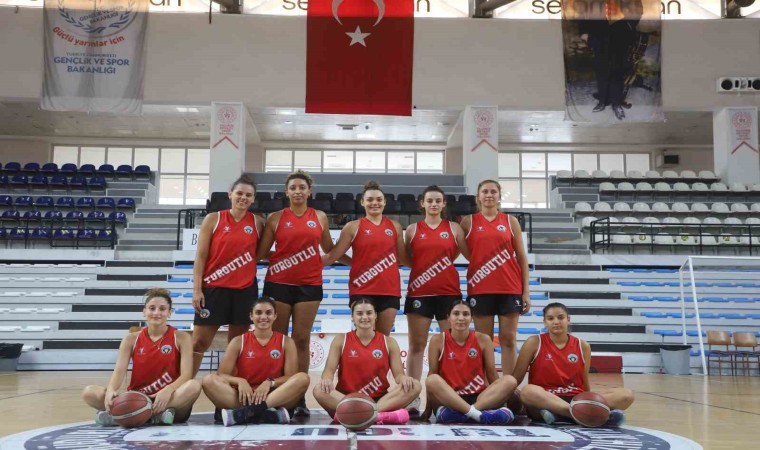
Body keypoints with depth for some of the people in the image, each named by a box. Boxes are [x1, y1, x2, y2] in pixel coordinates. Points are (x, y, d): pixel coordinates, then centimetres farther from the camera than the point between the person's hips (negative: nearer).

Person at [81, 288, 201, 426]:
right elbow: (119, 371, -5)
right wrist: (111, 390, -28)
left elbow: (186, 375, -9)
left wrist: (168, 390, -31)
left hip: (169, 400, -2)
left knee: (194, 386, -35)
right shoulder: (131, 339, 7)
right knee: (89, 392, -18)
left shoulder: (181, 338, 0)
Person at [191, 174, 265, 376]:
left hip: (245, 290, 2)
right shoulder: (213, 219, 0)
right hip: (214, 288, -2)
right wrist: (197, 289, -7)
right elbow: (201, 256, -2)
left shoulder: (258, 222, 5)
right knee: (199, 342, 0)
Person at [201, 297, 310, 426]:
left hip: (276, 398, 0)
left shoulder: (286, 342, 7)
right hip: (245, 397, 0)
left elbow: (291, 377, -1)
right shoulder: (238, 342, 7)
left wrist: (270, 383, -20)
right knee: (209, 380, -24)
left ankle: (243, 413, -37)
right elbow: (222, 374, 0)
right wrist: (239, 381, -21)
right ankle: (269, 414, -40)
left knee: (303, 378, -27)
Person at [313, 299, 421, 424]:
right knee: (319, 390, -30)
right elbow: (330, 369, -1)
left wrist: (403, 378, -22)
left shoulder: (389, 342, 9)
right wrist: (326, 379, -27)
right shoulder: (341, 340, 7)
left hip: (380, 400, 2)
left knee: (414, 386, -23)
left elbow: (398, 373, 4)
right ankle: (378, 415, -42)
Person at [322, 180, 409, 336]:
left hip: (389, 290, 3)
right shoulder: (353, 226, 1)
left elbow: (403, 258, 16)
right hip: (362, 290, -3)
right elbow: (333, 255, -1)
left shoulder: (395, 226, 10)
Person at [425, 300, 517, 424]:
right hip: (448, 398, -2)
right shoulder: (438, 340, 0)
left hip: (478, 397, 2)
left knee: (510, 381, -22)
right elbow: (432, 374, -1)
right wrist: (428, 409, -5)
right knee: (432, 380, -31)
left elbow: (492, 374, 6)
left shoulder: (483, 340, 3)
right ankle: (478, 414, -42)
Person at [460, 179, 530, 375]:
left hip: (510, 288, 1)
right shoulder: (468, 222, 7)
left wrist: (526, 290, 1)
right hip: (480, 289, -1)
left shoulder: (511, 221, 8)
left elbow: (522, 258, 7)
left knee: (508, 339, 3)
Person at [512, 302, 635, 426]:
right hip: (544, 400, -3)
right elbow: (516, 378, 3)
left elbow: (584, 383, 17)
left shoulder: (583, 346, 10)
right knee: (528, 391, -38)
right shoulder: (535, 343, 3)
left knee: (626, 394, -17)